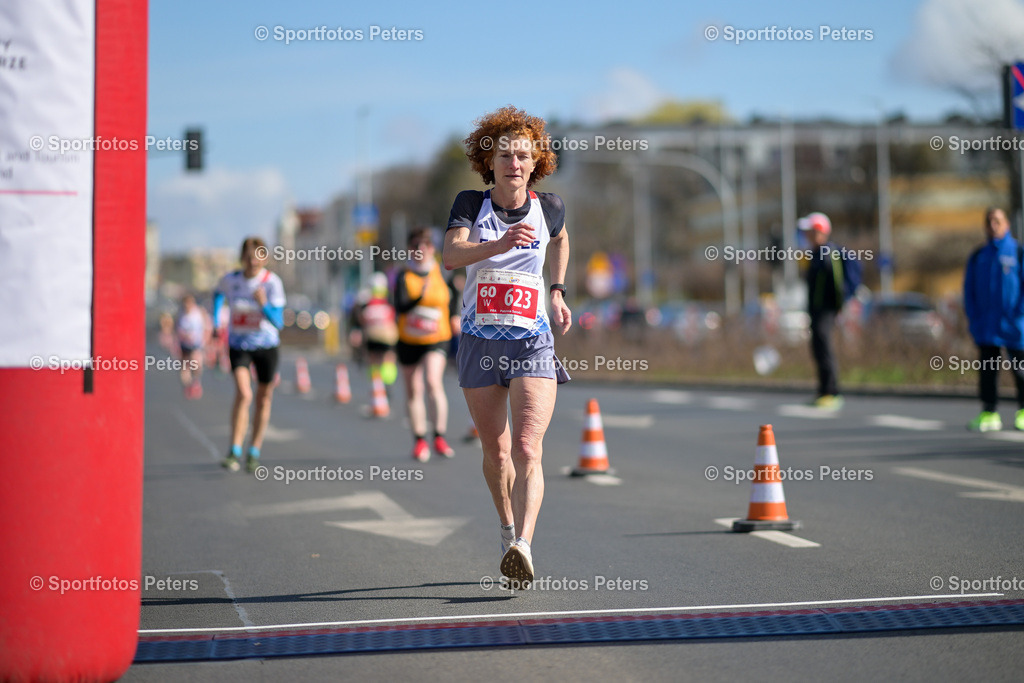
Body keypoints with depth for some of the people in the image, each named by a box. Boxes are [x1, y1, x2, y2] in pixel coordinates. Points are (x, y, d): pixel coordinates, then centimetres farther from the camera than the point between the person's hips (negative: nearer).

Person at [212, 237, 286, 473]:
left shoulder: (272, 282, -15)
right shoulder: (230, 280, -8)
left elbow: (278, 322, -19)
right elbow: (219, 293, 18)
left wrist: (264, 305, -36)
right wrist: (215, 322, 14)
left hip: (266, 345, 0)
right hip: (239, 345, 0)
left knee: (263, 399, 9)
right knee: (243, 394, -20)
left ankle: (254, 452, 26)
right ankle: (235, 453, -20)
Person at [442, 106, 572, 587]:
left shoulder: (549, 207, 2)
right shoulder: (470, 204, -2)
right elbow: (451, 256, -21)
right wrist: (499, 244, -37)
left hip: (532, 344, -1)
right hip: (480, 343, 1)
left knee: (527, 451, -16)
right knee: (496, 452, 11)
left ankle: (523, 546, -28)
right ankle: (508, 530, 34)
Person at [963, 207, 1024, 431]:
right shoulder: (978, 256, 10)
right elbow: (969, 289, 13)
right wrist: (972, 318, 3)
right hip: (986, 327, 3)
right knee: (987, 370, 2)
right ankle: (989, 414, 6)